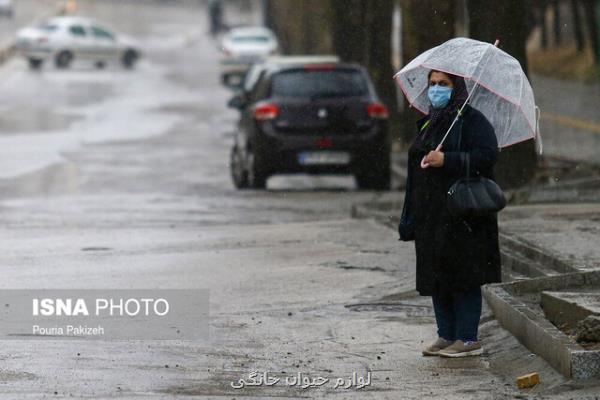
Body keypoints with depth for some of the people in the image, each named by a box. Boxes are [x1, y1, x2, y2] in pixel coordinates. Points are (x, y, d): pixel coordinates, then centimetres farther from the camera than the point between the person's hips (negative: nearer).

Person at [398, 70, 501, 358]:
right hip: (431, 215, 8)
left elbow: (487, 155, -18)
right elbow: (416, 168, 24)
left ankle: (469, 339, -2)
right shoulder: (428, 124, 19)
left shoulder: (472, 121, -6)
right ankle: (446, 336, 15)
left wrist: (447, 160, -23)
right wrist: (410, 219, 19)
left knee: (463, 278, -6)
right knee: (436, 278, 8)